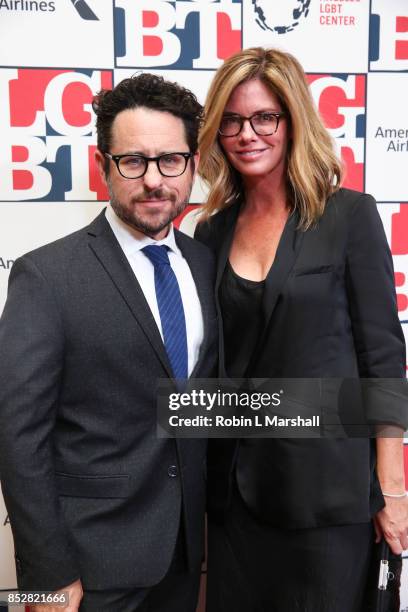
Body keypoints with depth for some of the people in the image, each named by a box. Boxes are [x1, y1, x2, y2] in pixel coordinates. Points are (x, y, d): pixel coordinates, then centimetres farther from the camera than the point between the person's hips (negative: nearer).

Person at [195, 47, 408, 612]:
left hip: (327, 483, -3)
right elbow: (210, 360, 8)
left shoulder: (349, 214, -8)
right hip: (236, 483, 4)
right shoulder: (212, 232, 4)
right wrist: (205, 471, 6)